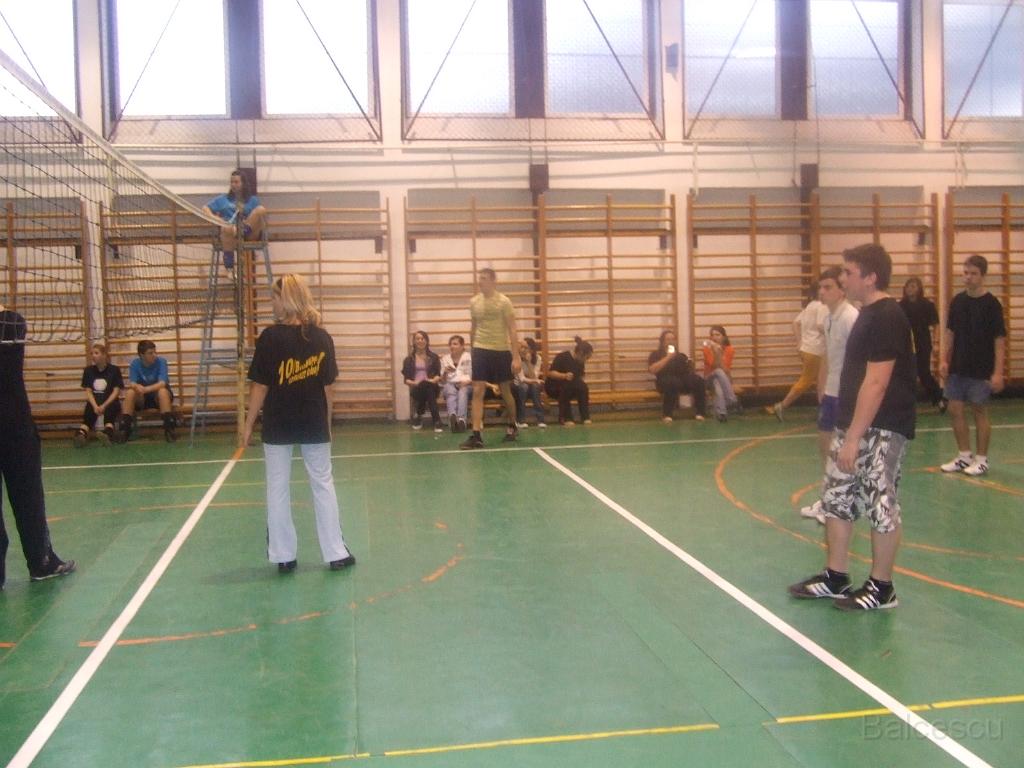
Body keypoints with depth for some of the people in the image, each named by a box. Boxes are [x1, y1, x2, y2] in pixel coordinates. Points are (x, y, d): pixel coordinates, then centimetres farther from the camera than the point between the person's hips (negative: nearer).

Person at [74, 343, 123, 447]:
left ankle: (108, 433, -63)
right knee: (89, 410, -33)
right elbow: (88, 391, 4)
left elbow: (116, 391, -3)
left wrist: (104, 406, -18)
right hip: (94, 402, 2)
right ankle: (81, 434, -58)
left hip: (110, 402, -2)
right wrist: (95, 406, -15)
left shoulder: (114, 370, 4)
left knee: (109, 410, -37)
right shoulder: (88, 370, 11)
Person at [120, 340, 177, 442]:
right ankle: (125, 429, -22)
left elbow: (162, 383, -28)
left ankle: (169, 428, -32)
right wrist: (137, 387, -45)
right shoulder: (135, 364, -9)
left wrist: (145, 389, -45)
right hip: (142, 399, 2)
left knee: (163, 391, -35)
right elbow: (132, 383, -20)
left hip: (159, 398, -2)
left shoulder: (161, 362, -15)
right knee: (130, 392, -28)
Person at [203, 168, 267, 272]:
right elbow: (205, 208, 19)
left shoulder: (253, 199, 24)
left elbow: (259, 215, 14)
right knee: (227, 229, -40)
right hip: (232, 230, 0)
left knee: (261, 209, -24)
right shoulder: (223, 199, 27)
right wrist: (213, 217, -2)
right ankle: (229, 268, -41)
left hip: (250, 233, 0)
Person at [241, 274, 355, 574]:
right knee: (323, 485, 11)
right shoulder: (322, 338, -3)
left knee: (278, 489, 9)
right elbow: (327, 386, 2)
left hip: (278, 425, -2)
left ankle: (284, 556, 15)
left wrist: (248, 425, -1)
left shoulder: (271, 337, -12)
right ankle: (336, 553, 15)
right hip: (314, 425, 3)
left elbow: (260, 386, -10)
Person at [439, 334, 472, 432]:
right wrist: (445, 372, -11)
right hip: (449, 385, 1)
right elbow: (442, 381, 10)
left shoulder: (469, 357, 11)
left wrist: (467, 381, -17)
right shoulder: (445, 359, 15)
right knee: (451, 392, -36)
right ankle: (452, 415, -61)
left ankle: (461, 419, -55)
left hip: (465, 385, -1)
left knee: (463, 391, -37)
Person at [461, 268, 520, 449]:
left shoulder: (503, 302, -7)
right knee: (477, 392, -8)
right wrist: (472, 350, 19)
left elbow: (512, 331, -8)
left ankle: (512, 426, 32)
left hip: (501, 351, -2)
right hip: (480, 350, 2)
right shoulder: (474, 302, 5)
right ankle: (476, 435, -11)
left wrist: (515, 357, -13)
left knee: (505, 391, 10)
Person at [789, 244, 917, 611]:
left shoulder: (887, 317, -17)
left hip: (881, 429, -10)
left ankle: (881, 588, 13)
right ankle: (835, 577, 24)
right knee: (836, 497, 13)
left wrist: (853, 438, -22)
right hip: (854, 423, 10)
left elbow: (876, 384, -22)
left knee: (881, 505, 1)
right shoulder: (868, 314, 13)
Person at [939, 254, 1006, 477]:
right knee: (955, 410, 7)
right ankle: (964, 456, 22)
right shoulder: (957, 301, 4)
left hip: (981, 370, -5)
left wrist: (998, 372, -15)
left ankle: (982, 459, 15)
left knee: (980, 411, 3)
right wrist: (944, 360, 5)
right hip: (957, 368, 5)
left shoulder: (991, 304, -10)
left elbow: (999, 339, -10)